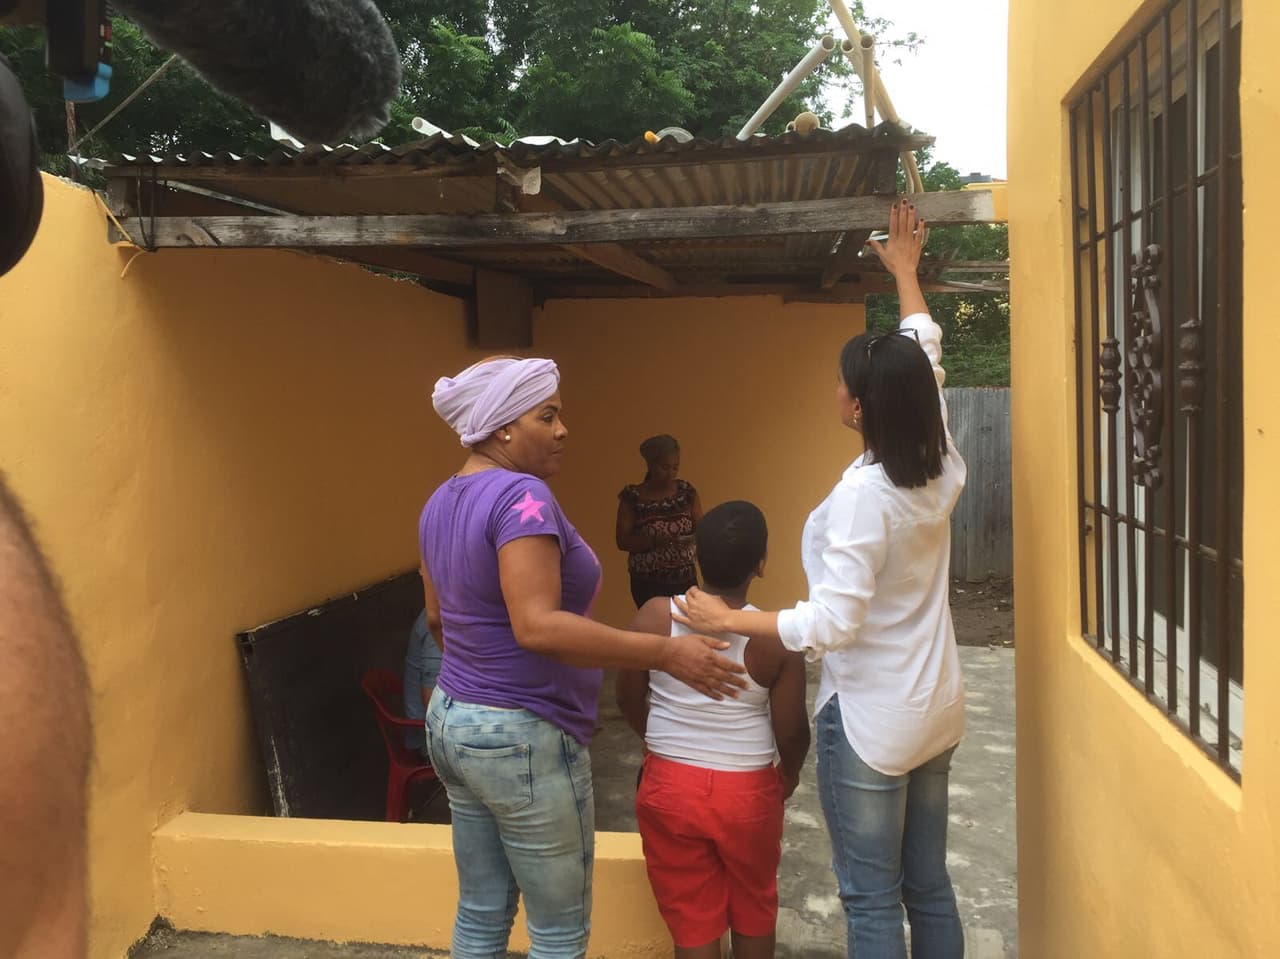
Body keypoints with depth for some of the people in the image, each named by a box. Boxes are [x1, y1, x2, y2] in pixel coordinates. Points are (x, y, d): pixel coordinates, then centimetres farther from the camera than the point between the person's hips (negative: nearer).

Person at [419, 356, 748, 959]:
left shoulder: (442, 501, 7)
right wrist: (666, 653, -28)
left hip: (451, 719, 9)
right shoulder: (521, 495, -21)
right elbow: (537, 627, -30)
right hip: (520, 735, -9)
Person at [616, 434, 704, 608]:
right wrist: (653, 541, -23)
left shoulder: (687, 492, 4)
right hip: (647, 582, -2)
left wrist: (694, 537, -18)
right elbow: (623, 541, -7)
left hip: (685, 579, 3)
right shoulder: (632, 497, -5)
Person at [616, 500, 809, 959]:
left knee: (690, 919, 15)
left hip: (669, 787, 1)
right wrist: (789, 775, 14)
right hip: (748, 792, -1)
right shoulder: (777, 638, -16)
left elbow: (629, 701, 0)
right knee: (753, 908, 24)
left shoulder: (654, 617, -12)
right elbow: (792, 732, -8)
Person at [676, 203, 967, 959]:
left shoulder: (864, 493, -23)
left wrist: (730, 622, -16)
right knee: (930, 887, 19)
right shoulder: (942, 469, -2)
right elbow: (926, 362, 14)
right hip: (935, 711, 8)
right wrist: (906, 270, 25)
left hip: (870, 720, -8)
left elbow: (834, 622, -25)